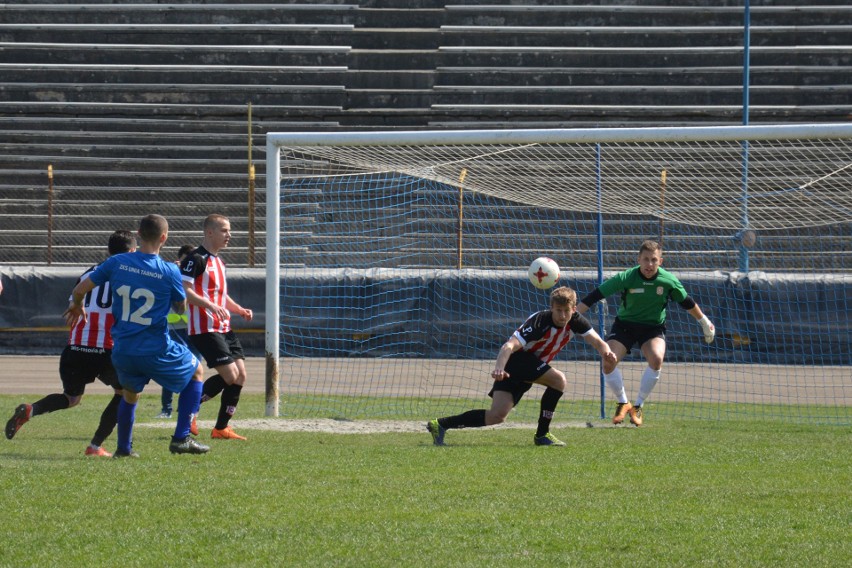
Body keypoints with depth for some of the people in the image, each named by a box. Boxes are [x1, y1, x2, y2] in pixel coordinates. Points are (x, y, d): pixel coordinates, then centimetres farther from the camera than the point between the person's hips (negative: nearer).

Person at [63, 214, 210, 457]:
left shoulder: (116, 263, -4)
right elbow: (181, 307, 4)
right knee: (196, 372, 21)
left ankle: (124, 448, 34)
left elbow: (80, 289, 1)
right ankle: (181, 438, 14)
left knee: (130, 392, 32)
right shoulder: (169, 272, -12)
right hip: (157, 351, -3)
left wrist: (76, 306, 23)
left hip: (122, 351, 3)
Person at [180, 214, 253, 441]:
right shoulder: (196, 259, -10)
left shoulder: (218, 261, 20)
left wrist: (240, 310, 14)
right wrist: (210, 305, -31)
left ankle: (221, 428, 10)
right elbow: (184, 290, -20)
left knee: (241, 375, 3)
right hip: (204, 328, -10)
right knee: (229, 375, -16)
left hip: (223, 328, 10)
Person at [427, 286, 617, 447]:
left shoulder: (575, 321, -3)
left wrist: (606, 352, -30)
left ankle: (441, 425, -2)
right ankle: (542, 434, -14)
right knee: (558, 379, -26)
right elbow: (509, 345, -33)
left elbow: (596, 341, -5)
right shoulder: (540, 321, -25)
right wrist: (499, 367, -51)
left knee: (497, 415, -7)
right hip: (515, 360, -7)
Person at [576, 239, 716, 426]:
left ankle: (638, 406, -9)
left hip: (653, 327, 0)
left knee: (656, 360, -28)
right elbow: (596, 295, -20)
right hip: (625, 325, 0)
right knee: (608, 363, -19)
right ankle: (622, 403, 8)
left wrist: (705, 322, 17)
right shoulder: (626, 278, -22)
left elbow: (687, 303, 4)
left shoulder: (668, 281, -15)